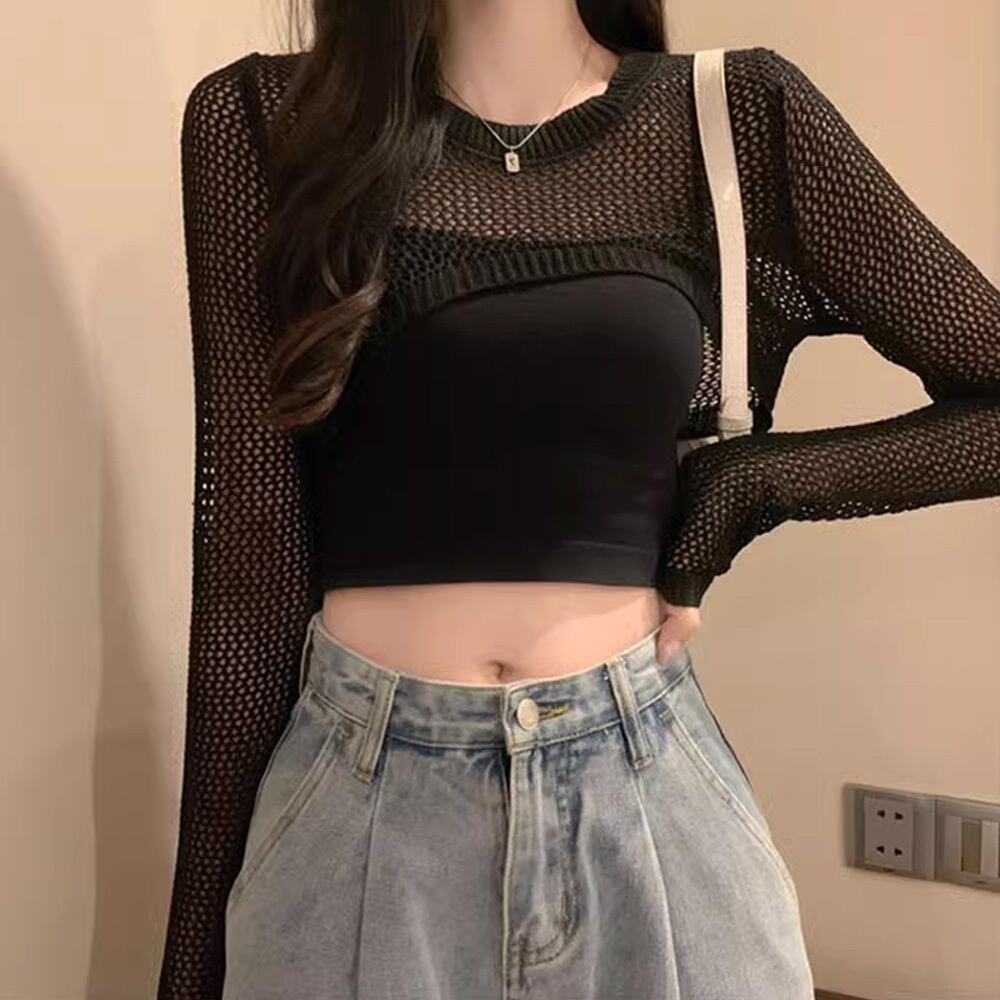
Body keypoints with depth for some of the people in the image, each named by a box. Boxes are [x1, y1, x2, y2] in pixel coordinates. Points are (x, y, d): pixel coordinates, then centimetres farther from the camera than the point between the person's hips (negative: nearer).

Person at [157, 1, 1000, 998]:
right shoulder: (261, 122, -3)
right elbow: (249, 544, -3)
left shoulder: (739, 116, -1)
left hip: (648, 784, 1)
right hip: (358, 800, 0)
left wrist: (756, 481, -7)